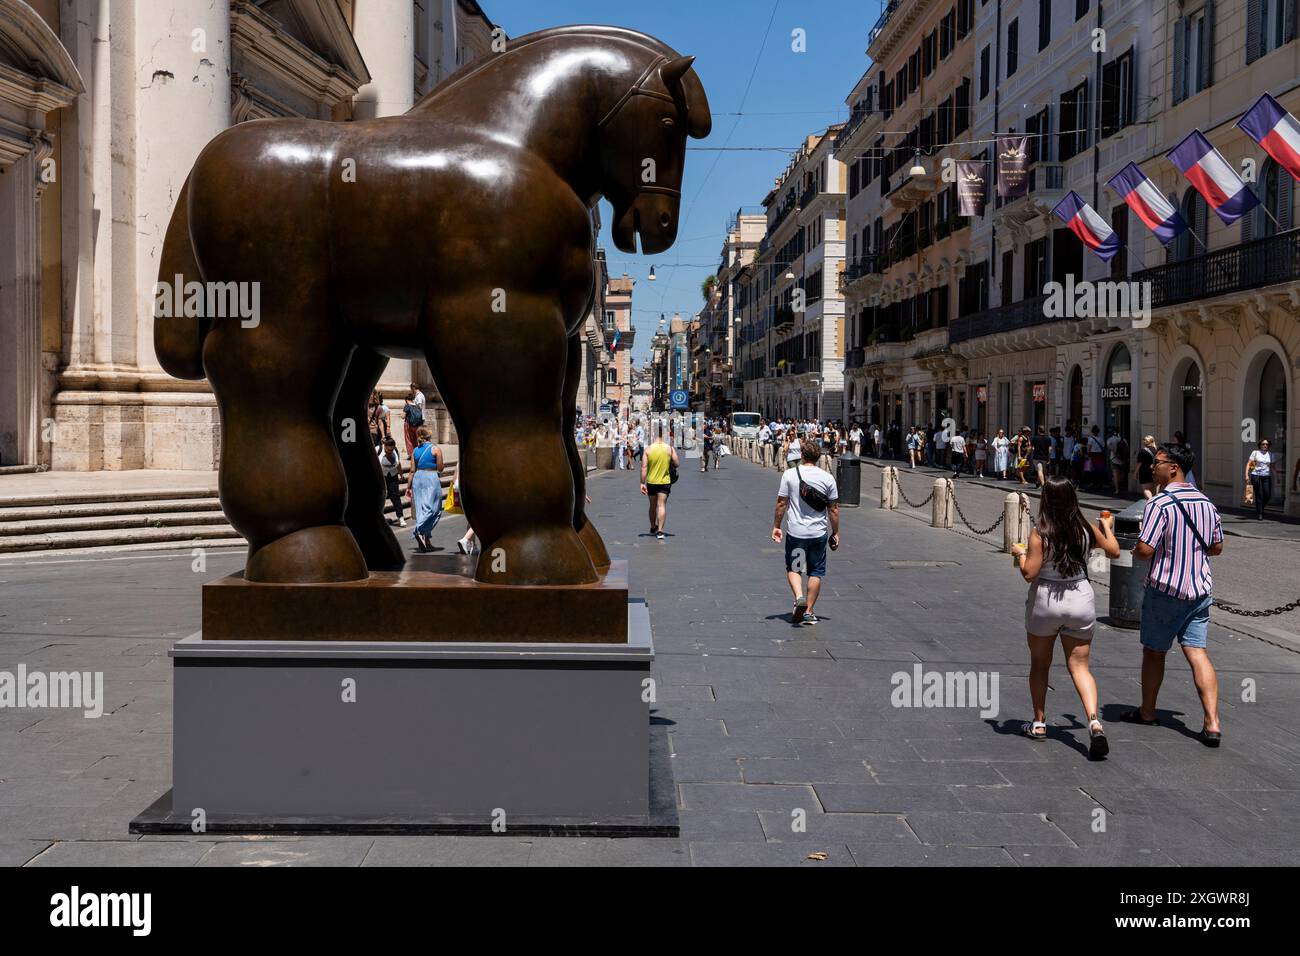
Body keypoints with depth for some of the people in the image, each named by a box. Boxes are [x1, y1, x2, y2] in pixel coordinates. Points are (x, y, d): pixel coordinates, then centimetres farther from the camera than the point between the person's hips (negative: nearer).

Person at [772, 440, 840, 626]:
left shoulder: (789, 474, -5)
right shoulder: (827, 478, -2)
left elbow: (781, 503, -3)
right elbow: (833, 509, 1)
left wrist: (776, 526, 8)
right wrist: (835, 533, 10)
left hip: (795, 532, -1)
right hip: (819, 533, 1)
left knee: (793, 568, 14)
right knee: (816, 572, 11)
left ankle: (799, 597, -10)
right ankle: (809, 612, 13)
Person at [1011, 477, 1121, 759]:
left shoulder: (1040, 534, -15)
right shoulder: (1087, 530, -4)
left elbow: (1029, 573, -16)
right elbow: (1114, 551, 13)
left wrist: (1020, 553, 3)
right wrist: (1107, 527, 30)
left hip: (1045, 603, -2)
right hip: (1081, 601, 3)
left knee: (1039, 665, 17)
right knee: (1079, 666, 6)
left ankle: (1039, 723, 26)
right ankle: (1095, 722, -14)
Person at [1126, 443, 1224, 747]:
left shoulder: (1159, 503, -18)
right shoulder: (1206, 503, 5)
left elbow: (1145, 550, -22)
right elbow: (1217, 547, 15)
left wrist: (1135, 551, 0)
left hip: (1165, 589, -5)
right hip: (1200, 589, 6)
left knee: (1154, 651, 11)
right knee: (1197, 652, 3)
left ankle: (1147, 712, 26)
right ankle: (1212, 723, -7)